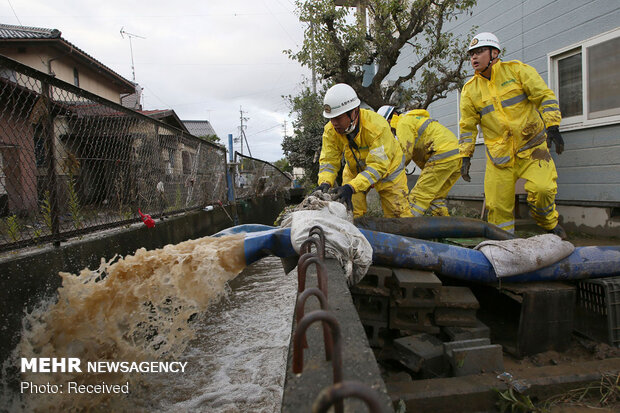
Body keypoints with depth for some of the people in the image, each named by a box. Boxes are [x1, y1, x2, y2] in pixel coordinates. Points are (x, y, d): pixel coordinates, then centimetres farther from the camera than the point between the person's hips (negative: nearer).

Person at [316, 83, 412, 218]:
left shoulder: (377, 126, -37)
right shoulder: (331, 130, -21)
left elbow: (378, 166, -40)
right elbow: (328, 161, -17)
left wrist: (351, 187, -53)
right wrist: (325, 182, -39)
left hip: (387, 168, -3)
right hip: (355, 171, 4)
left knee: (397, 214, 1)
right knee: (351, 214, -5)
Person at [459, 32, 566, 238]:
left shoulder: (517, 70, 0)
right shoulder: (469, 90, 7)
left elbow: (545, 96, -1)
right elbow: (467, 127, 10)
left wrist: (552, 127, -12)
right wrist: (465, 156, 4)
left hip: (532, 146, -2)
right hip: (499, 154, 2)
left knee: (541, 189, -20)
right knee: (497, 205, -2)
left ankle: (550, 224, 11)